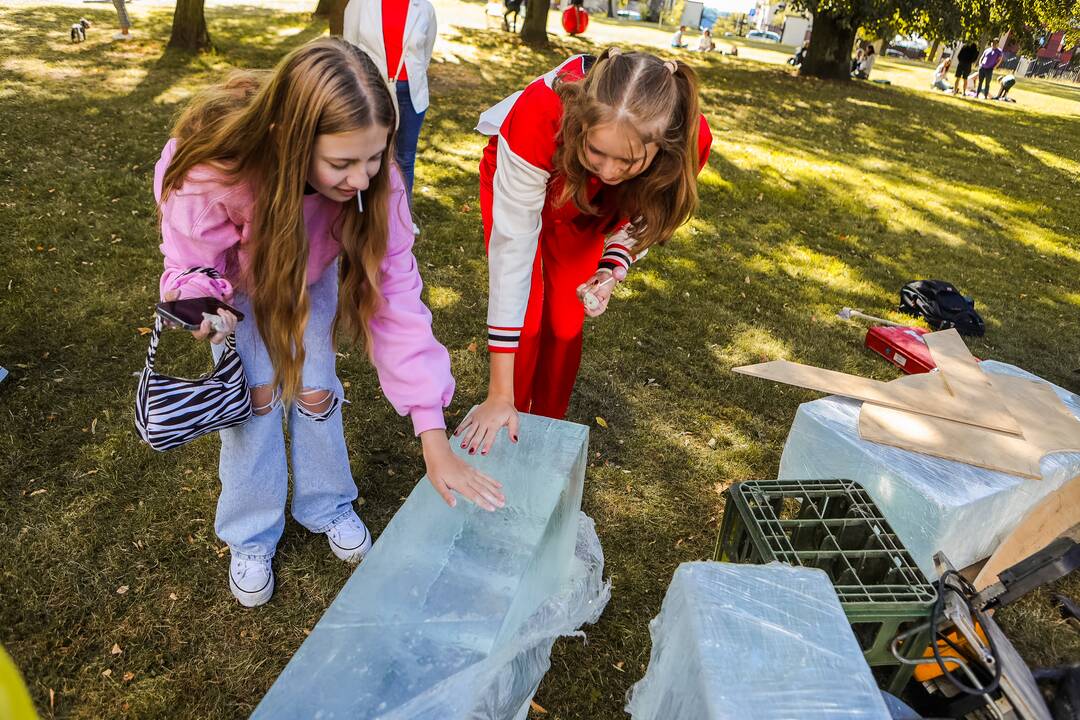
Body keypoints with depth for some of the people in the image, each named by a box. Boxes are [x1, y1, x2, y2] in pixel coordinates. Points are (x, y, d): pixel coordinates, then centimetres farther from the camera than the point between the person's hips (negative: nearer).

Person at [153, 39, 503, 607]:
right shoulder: (213, 171, -42)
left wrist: (436, 442, -38)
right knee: (256, 390, -7)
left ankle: (327, 507, 27)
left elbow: (396, 295, -35)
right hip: (234, 273, -1)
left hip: (310, 267, 2)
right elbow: (192, 266, -23)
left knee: (315, 387, -1)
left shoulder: (374, 180, -36)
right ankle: (251, 536, 17)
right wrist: (198, 304, -46)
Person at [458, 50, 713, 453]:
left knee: (565, 326, 1)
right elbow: (512, 248, -41)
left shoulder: (690, 140, -35)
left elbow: (643, 215, -14)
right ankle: (506, 425, 19)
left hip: (588, 204, 2)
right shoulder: (539, 115, -45)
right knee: (526, 324, -8)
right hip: (519, 178, -2)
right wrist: (499, 396, -39)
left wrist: (612, 271, -37)